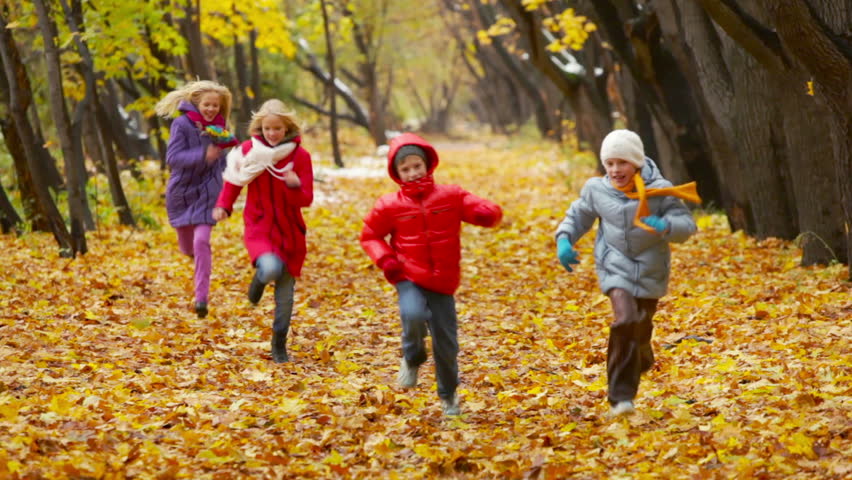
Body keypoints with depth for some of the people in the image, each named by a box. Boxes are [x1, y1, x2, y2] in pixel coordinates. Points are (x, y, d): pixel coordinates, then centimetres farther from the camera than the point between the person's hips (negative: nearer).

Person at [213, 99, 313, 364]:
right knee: (270, 268, -31)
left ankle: (279, 344, 24)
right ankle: (260, 279, 8)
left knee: (285, 293, 6)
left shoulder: (300, 155, -5)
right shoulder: (249, 150, -4)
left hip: (289, 230, 1)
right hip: (258, 226, -1)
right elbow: (234, 180, 10)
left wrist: (295, 187, -29)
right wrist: (223, 205, -7)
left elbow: (306, 200, -7)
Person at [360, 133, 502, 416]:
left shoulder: (451, 196, 0)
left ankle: (449, 396, 28)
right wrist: (385, 259, -8)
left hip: (443, 283, 1)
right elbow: (369, 235, 10)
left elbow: (487, 212, -2)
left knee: (446, 343, 3)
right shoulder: (390, 206, -1)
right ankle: (412, 359, 1)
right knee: (413, 315, -32)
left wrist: (487, 213, -27)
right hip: (409, 279, -1)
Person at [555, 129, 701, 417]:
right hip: (615, 267, -1)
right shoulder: (596, 189, -4)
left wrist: (665, 226, -34)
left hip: (650, 271, 1)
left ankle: (640, 362, 54)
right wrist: (564, 239, -4)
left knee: (640, 330, 16)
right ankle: (621, 396, -22)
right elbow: (578, 215, 14)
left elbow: (686, 224, -12)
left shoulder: (659, 190, -10)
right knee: (626, 320, -25)